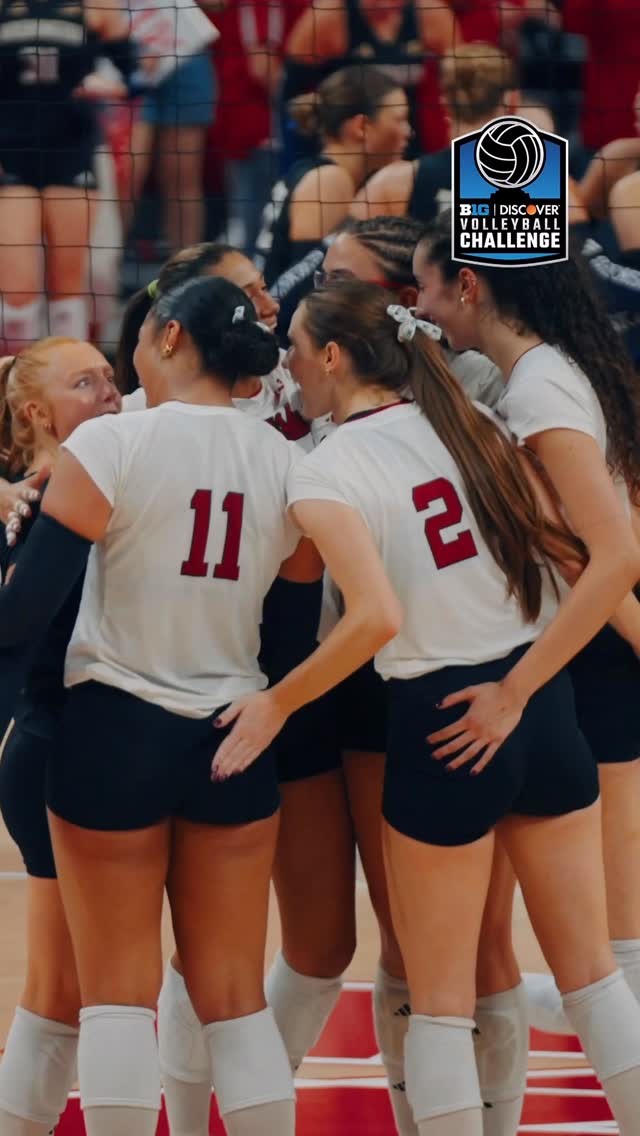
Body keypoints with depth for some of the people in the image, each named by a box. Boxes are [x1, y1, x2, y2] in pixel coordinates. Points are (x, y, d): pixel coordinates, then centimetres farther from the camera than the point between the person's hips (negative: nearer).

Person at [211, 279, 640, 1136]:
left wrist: (275, 707, -13)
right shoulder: (475, 428, 6)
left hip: (439, 724, -5)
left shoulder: (324, 474, -10)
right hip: (542, 705, 5)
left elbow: (376, 615, -26)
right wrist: (516, 693, 1)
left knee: (440, 998, 7)